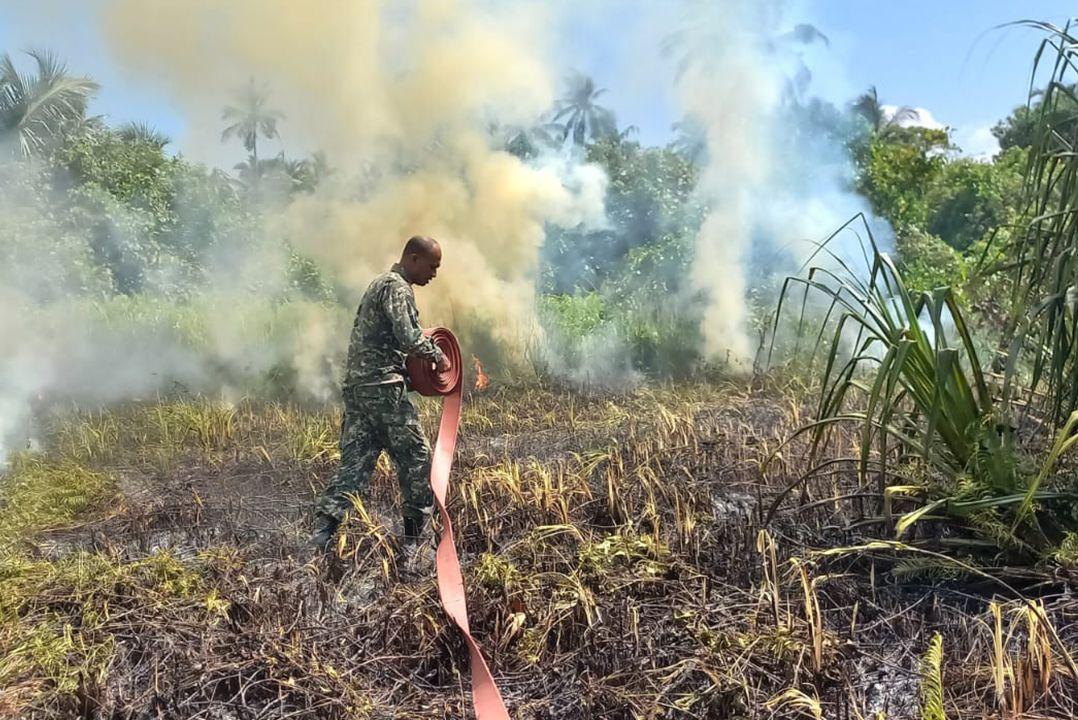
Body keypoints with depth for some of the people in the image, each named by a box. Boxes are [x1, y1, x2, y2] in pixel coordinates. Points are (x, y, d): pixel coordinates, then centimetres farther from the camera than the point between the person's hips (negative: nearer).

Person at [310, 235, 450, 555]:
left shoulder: (380, 282, 22)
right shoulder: (397, 287, -10)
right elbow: (409, 338, -22)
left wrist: (425, 349, 19)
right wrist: (437, 356, -6)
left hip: (356, 385, 10)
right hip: (383, 386, -9)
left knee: (356, 460, 8)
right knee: (416, 456, 3)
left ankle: (324, 526, -2)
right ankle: (414, 536, 13)